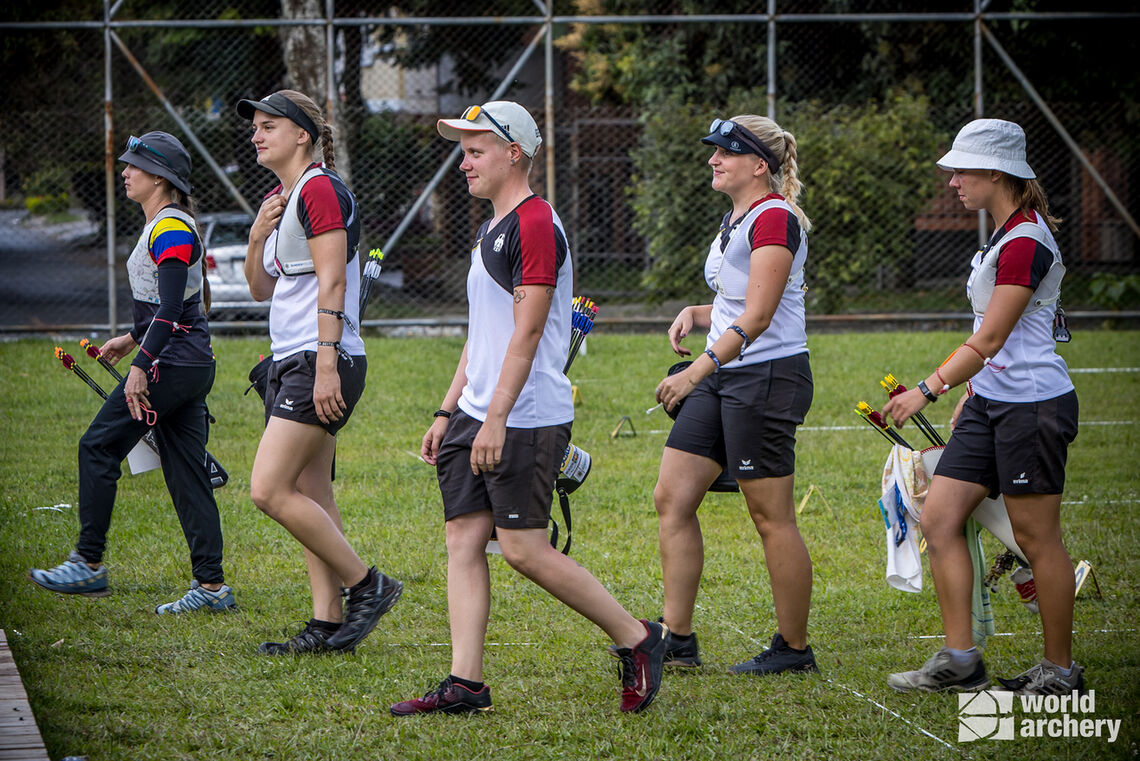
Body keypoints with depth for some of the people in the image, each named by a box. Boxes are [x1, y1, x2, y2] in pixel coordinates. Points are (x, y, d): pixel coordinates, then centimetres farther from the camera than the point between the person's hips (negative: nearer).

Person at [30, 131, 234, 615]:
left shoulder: (171, 230, -14)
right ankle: (211, 586, 4)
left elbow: (171, 308, -22)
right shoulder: (163, 226, 17)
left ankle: (89, 564, 0)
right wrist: (133, 339, 32)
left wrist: (141, 366, -26)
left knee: (98, 448, -4)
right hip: (191, 365, 10)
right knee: (185, 471, 7)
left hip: (172, 364, -10)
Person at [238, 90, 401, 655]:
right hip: (289, 364, 10)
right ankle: (328, 623, 8)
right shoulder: (279, 200, 18)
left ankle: (367, 586, -7)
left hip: (322, 363, -10)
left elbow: (332, 282, -18)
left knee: (269, 490, -15)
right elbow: (262, 289, 22)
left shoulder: (320, 190, -12)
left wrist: (326, 364, -23)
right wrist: (257, 237, 4)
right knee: (310, 499, 7)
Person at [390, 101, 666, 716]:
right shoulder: (490, 231, 19)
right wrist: (448, 412, 21)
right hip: (476, 414, 10)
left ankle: (638, 640, 3)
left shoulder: (535, 224, -13)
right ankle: (465, 683, 1)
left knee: (523, 548, -9)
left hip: (527, 419, -10)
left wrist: (497, 418, -23)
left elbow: (527, 332, -19)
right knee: (463, 540, 3)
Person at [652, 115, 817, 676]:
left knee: (771, 518, -3)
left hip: (768, 377, -10)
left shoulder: (774, 219, -14)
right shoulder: (734, 221, 16)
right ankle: (677, 637, 9)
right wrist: (695, 313, 6)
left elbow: (756, 318, -21)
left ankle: (794, 647, 7)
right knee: (671, 499, 5)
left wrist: (698, 370, -28)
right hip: (723, 378, 10)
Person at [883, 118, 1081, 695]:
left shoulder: (1026, 242, -17)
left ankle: (1060, 670, 8)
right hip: (991, 400, 10)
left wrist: (929, 389, -24)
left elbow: (989, 340, -21)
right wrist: (972, 392, 23)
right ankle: (959, 660, 4)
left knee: (1036, 538, -2)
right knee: (938, 519, 3)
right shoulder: (1006, 235, 14)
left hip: (1033, 404, -10)